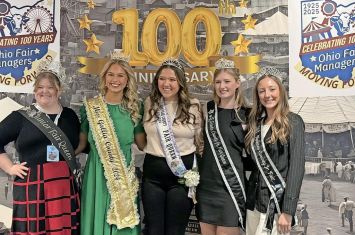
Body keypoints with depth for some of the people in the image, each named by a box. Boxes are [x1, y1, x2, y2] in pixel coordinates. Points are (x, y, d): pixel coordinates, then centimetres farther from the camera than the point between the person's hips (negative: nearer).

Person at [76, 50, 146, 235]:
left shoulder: (133, 108, 3)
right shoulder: (90, 107, -1)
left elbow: (143, 144, 9)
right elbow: (81, 143, 6)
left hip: (125, 176, 1)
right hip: (98, 173, -1)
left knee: (124, 219, 8)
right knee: (98, 219, 6)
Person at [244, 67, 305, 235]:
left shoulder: (293, 122, -7)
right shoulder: (256, 122, 9)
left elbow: (297, 167, -13)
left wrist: (288, 211, -18)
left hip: (278, 201, -5)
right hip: (254, 200, 5)